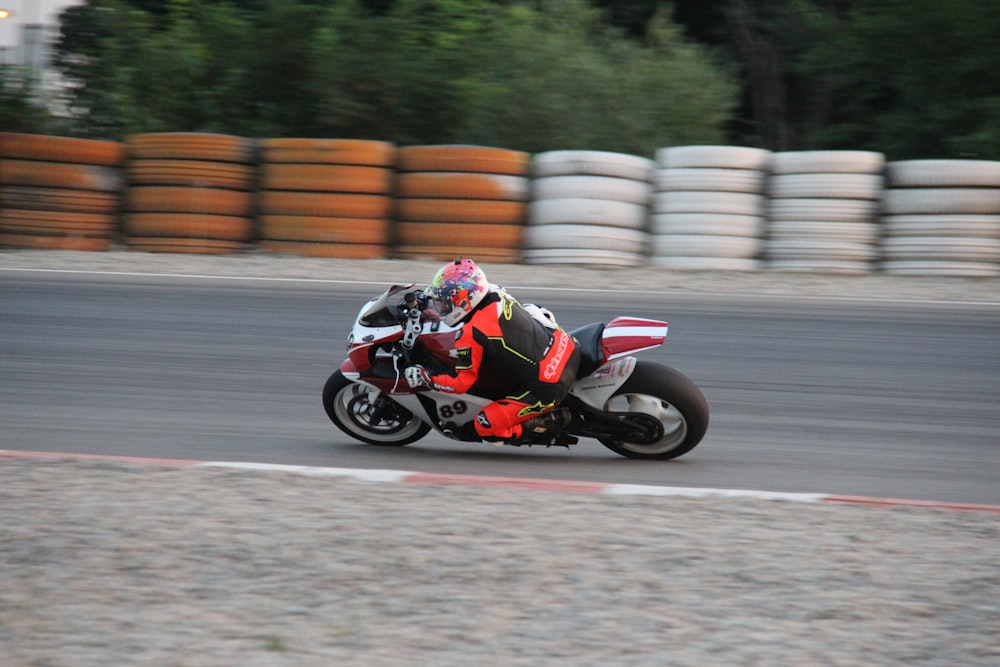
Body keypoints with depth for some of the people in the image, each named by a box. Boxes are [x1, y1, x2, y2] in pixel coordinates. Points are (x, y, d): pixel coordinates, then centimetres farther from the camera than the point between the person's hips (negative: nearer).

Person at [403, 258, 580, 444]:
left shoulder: (470, 335, -16)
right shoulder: (497, 294, 4)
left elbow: (461, 383, -9)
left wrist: (424, 377, 1)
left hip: (548, 386, -8)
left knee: (486, 426, -5)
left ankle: (553, 422, -4)